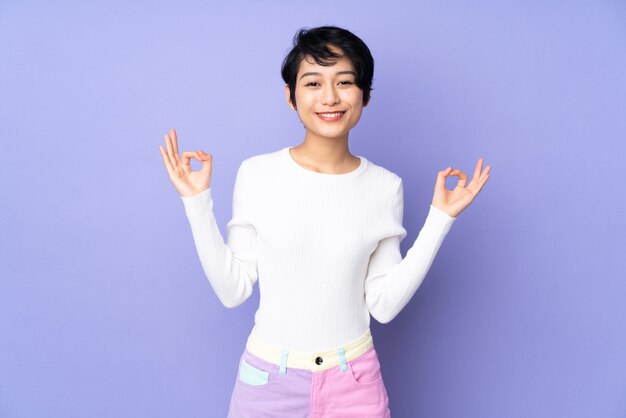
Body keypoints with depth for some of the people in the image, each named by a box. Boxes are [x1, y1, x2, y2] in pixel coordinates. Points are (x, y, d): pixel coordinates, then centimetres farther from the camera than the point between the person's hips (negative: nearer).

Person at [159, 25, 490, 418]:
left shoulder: (385, 186, -7)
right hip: (268, 376, 0)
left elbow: (384, 304, -5)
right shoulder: (256, 173, -10)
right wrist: (197, 202, -13)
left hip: (353, 380, 1)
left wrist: (440, 217, -8)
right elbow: (233, 290, -7)